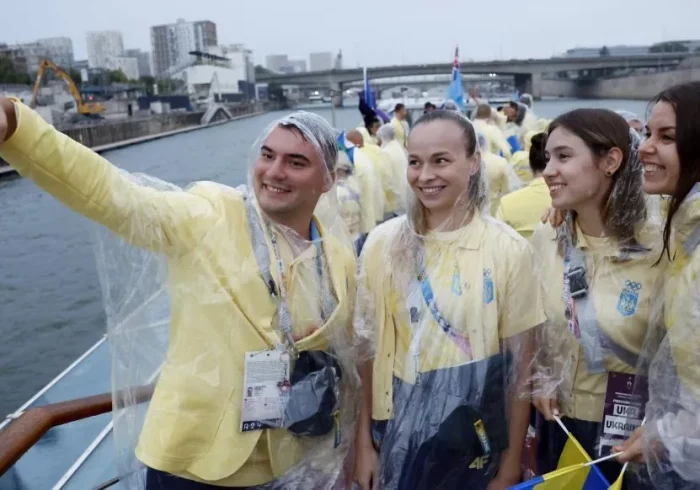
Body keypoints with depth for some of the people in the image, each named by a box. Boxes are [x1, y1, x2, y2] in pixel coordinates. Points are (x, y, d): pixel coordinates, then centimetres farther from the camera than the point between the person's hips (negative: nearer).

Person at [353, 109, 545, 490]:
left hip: (477, 441, -1)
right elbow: (368, 347, 0)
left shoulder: (509, 249, -11)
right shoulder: (383, 243, -6)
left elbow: (520, 363, -5)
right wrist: (363, 443, 3)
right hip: (396, 435, 2)